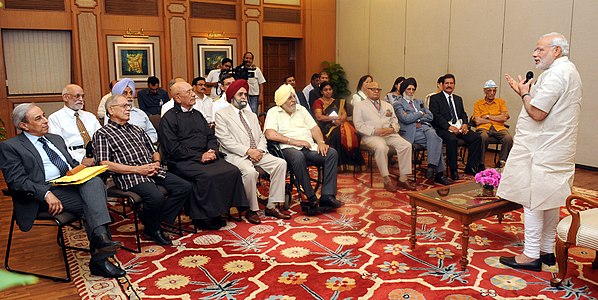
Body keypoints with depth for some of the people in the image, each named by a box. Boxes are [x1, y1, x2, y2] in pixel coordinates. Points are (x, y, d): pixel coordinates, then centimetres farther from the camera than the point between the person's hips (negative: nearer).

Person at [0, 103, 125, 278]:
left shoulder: (56, 139, 26)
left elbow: (73, 163, 30)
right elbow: (16, 180, -8)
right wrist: (46, 194, -23)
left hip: (74, 184, 6)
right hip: (47, 192, -6)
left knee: (95, 181, -29)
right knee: (94, 203, -29)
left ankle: (100, 236, -37)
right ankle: (99, 260, -28)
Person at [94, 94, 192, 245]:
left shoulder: (136, 130, 26)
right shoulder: (102, 134, 4)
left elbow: (154, 151, 30)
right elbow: (104, 164, -8)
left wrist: (156, 162, 4)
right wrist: (137, 169, -14)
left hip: (153, 171, 7)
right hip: (129, 177, -7)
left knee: (185, 187, -13)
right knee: (156, 197, -33)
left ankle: (159, 220, -2)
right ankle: (151, 230, -3)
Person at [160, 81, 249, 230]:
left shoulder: (198, 114, 23)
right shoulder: (168, 118, -1)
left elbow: (211, 136, 21)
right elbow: (174, 149, -10)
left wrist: (212, 151, -2)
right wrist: (199, 157, -14)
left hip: (205, 156, 7)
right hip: (183, 161, -6)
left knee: (233, 171, -17)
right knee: (207, 176, -34)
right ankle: (205, 217, -18)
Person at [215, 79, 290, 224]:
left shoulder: (252, 115, 25)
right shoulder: (221, 114, 4)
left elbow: (261, 136, 19)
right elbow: (225, 140, -8)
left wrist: (260, 150, -4)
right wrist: (248, 151, -15)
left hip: (257, 153, 6)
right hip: (236, 155, -6)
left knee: (281, 163, -17)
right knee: (250, 172, -36)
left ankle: (271, 206, -11)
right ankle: (252, 210, -13)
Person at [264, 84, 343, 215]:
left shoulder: (301, 109, 23)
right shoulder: (273, 112, 7)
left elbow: (314, 128, 16)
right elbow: (270, 134, -10)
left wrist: (321, 142, -5)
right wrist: (295, 142, -13)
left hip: (309, 147, 5)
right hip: (289, 149, -5)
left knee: (332, 153, -20)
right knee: (298, 157, -40)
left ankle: (327, 196, -26)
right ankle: (312, 200, -32)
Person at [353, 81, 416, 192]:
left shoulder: (388, 106, 28)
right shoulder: (360, 105, 13)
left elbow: (395, 122, 20)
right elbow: (358, 125, 0)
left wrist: (392, 129, -5)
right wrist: (375, 131, -13)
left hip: (390, 134, 5)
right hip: (371, 136, -4)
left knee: (406, 145, -22)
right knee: (381, 147, -37)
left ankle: (403, 179, -17)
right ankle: (387, 180, -27)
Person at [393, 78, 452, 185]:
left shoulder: (419, 102, 29)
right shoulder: (398, 104, 8)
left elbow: (430, 116, 17)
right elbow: (406, 119, -9)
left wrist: (419, 120, -1)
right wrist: (420, 113, 3)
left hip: (425, 127, 6)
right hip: (412, 132, -6)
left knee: (432, 135, -31)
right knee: (437, 140, -28)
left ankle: (431, 166, -30)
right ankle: (439, 173, -26)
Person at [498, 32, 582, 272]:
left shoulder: (556, 73, -16)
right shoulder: (568, 71, 18)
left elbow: (537, 112, -21)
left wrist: (524, 93, -5)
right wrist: (524, 91, 14)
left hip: (541, 151, -11)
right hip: (555, 148, 11)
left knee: (532, 200, -5)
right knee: (549, 201, 15)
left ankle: (531, 256, 2)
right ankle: (547, 250, 24)